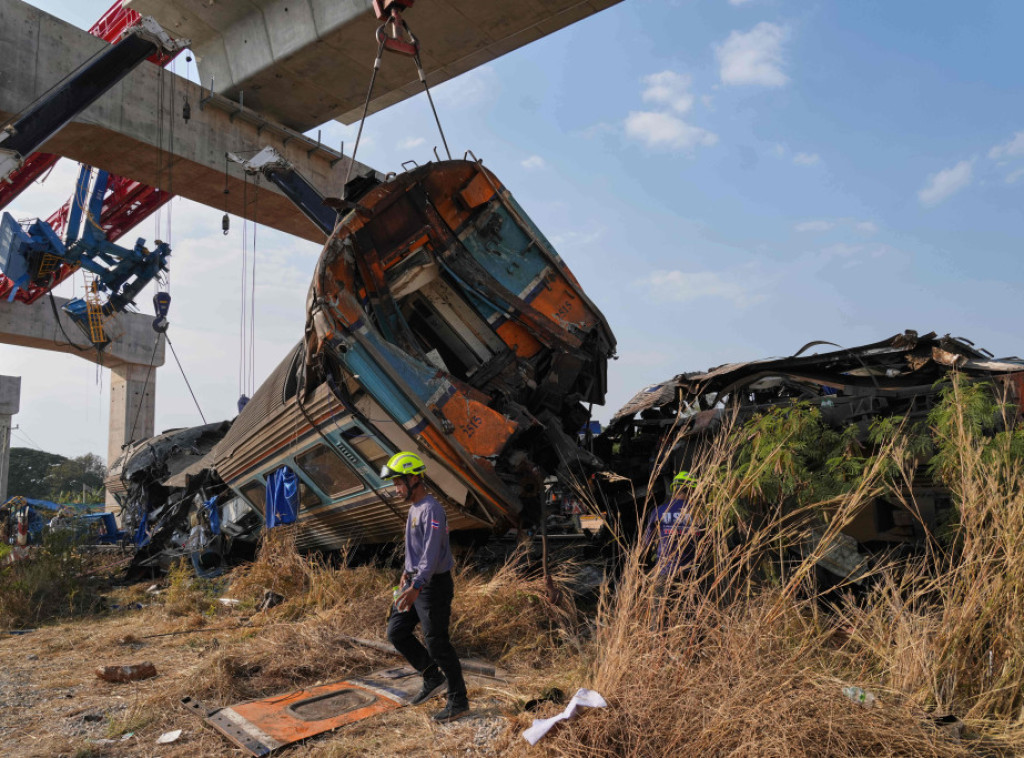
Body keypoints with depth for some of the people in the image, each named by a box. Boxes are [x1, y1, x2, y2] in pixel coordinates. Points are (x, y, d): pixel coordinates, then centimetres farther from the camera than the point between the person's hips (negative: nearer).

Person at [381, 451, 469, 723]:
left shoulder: (431, 510, -20)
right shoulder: (414, 508, 12)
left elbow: (432, 552, -30)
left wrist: (417, 586, -39)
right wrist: (407, 572, 34)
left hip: (433, 585, -10)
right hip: (415, 582, 10)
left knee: (437, 643, -1)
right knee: (396, 632, 11)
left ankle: (458, 701, 13)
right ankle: (432, 677, 24)